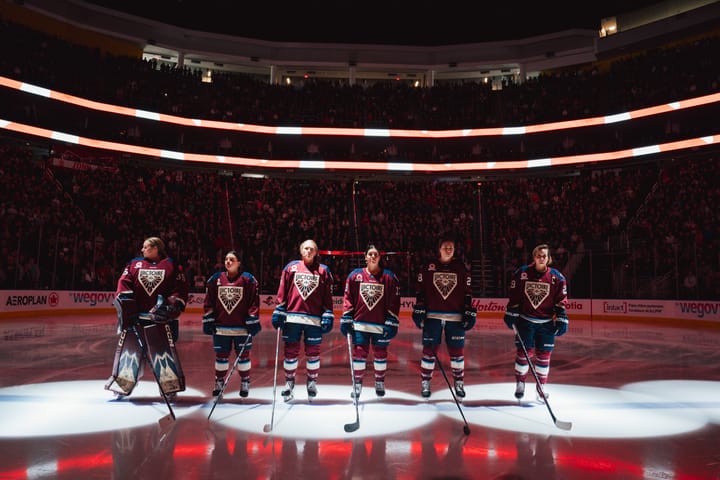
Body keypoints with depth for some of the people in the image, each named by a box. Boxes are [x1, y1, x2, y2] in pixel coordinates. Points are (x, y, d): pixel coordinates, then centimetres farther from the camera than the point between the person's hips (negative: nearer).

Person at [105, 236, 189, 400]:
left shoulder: (171, 266, 4)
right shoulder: (134, 264, 12)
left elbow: (181, 289, -1)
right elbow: (124, 284, 4)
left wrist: (172, 306, -13)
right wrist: (125, 305, -9)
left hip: (160, 318, -3)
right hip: (134, 316, 3)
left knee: (164, 350, -2)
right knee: (129, 347, 7)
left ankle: (170, 386, 8)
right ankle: (123, 383, 22)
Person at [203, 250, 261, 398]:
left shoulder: (248, 279, -5)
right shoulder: (216, 279, 3)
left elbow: (254, 302, -6)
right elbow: (209, 302, 7)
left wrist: (253, 321, -9)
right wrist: (208, 321, 3)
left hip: (242, 326, -2)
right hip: (220, 327, 2)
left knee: (243, 355, 8)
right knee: (221, 355, 11)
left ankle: (245, 383, 24)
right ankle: (219, 383, 27)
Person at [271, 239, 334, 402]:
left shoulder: (323, 270, 8)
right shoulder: (291, 267, 9)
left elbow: (328, 296, 6)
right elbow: (282, 292, 7)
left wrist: (328, 316, -1)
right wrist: (279, 311, 1)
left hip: (314, 318, 0)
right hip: (292, 316, 0)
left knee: (313, 352, 5)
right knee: (290, 351, 5)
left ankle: (312, 382, 22)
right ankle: (289, 381, 20)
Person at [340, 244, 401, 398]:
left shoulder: (389, 277, 0)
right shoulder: (355, 275, 3)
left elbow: (394, 303, -1)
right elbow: (348, 299, 5)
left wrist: (392, 323, -5)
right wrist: (346, 319, 0)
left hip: (381, 325, 0)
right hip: (360, 323, 0)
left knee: (380, 354, 10)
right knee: (359, 353, 2)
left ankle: (380, 383, 29)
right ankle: (357, 383, 18)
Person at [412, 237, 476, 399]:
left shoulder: (461, 269, 5)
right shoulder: (428, 268, 1)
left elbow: (467, 293, 6)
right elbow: (420, 290, 2)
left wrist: (469, 313, 1)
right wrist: (418, 311, -3)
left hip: (455, 317, 1)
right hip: (432, 316, -1)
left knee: (457, 351, 6)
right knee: (429, 350, 3)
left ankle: (459, 383, 23)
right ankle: (425, 383, 16)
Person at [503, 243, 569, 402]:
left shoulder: (557, 277, -2)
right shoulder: (521, 273, -5)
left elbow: (561, 300, 0)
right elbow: (514, 296, 0)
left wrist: (561, 319, -5)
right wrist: (511, 314, -2)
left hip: (546, 323, 1)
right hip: (525, 320, -1)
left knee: (544, 355, 5)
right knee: (524, 352, -1)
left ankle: (541, 387, 20)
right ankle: (520, 383, 17)